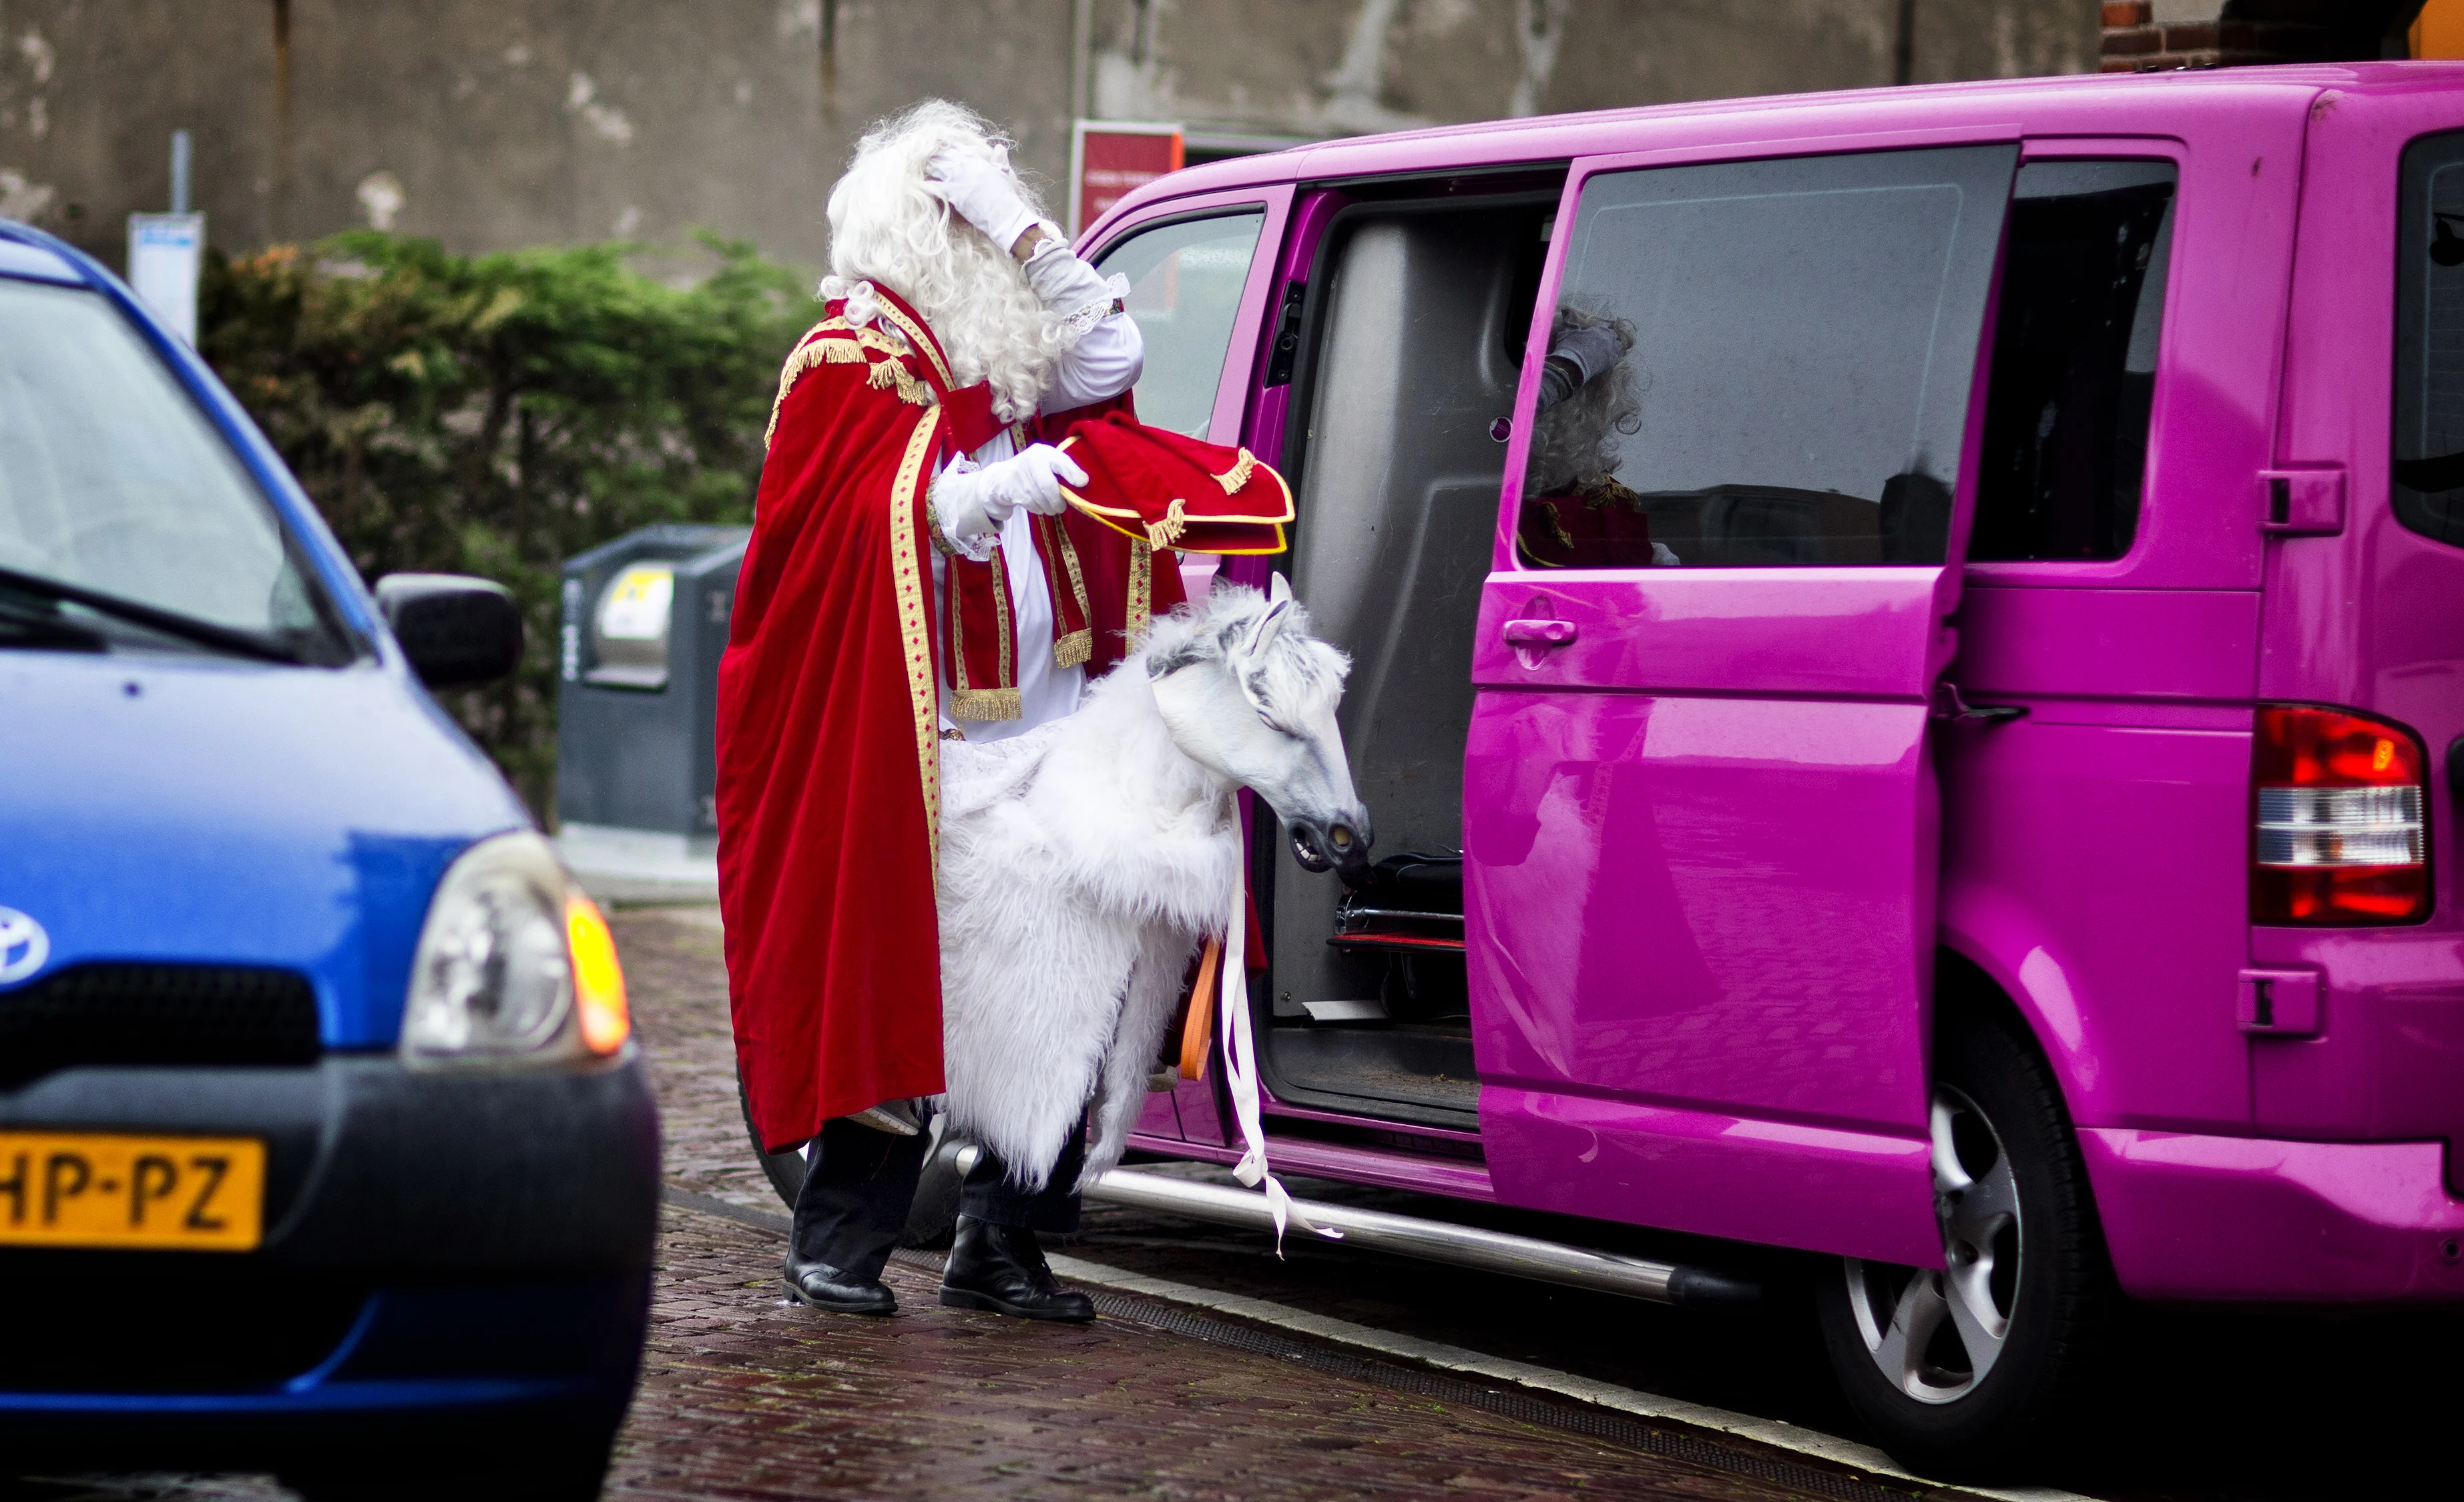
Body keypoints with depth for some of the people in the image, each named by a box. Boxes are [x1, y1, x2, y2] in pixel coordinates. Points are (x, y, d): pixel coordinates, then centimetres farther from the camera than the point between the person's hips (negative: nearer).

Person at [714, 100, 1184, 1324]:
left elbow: (1112, 358, 3)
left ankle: (1002, 1244, 8)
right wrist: (1005, 488, -36)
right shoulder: (852, 360, -4)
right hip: (918, 741, -6)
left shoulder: (1011, 360, 18)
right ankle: (838, 1241, 3)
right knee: (904, 983, -7)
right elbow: (903, 512, -16)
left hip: (1044, 733, 6)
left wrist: (1017, 226, -2)